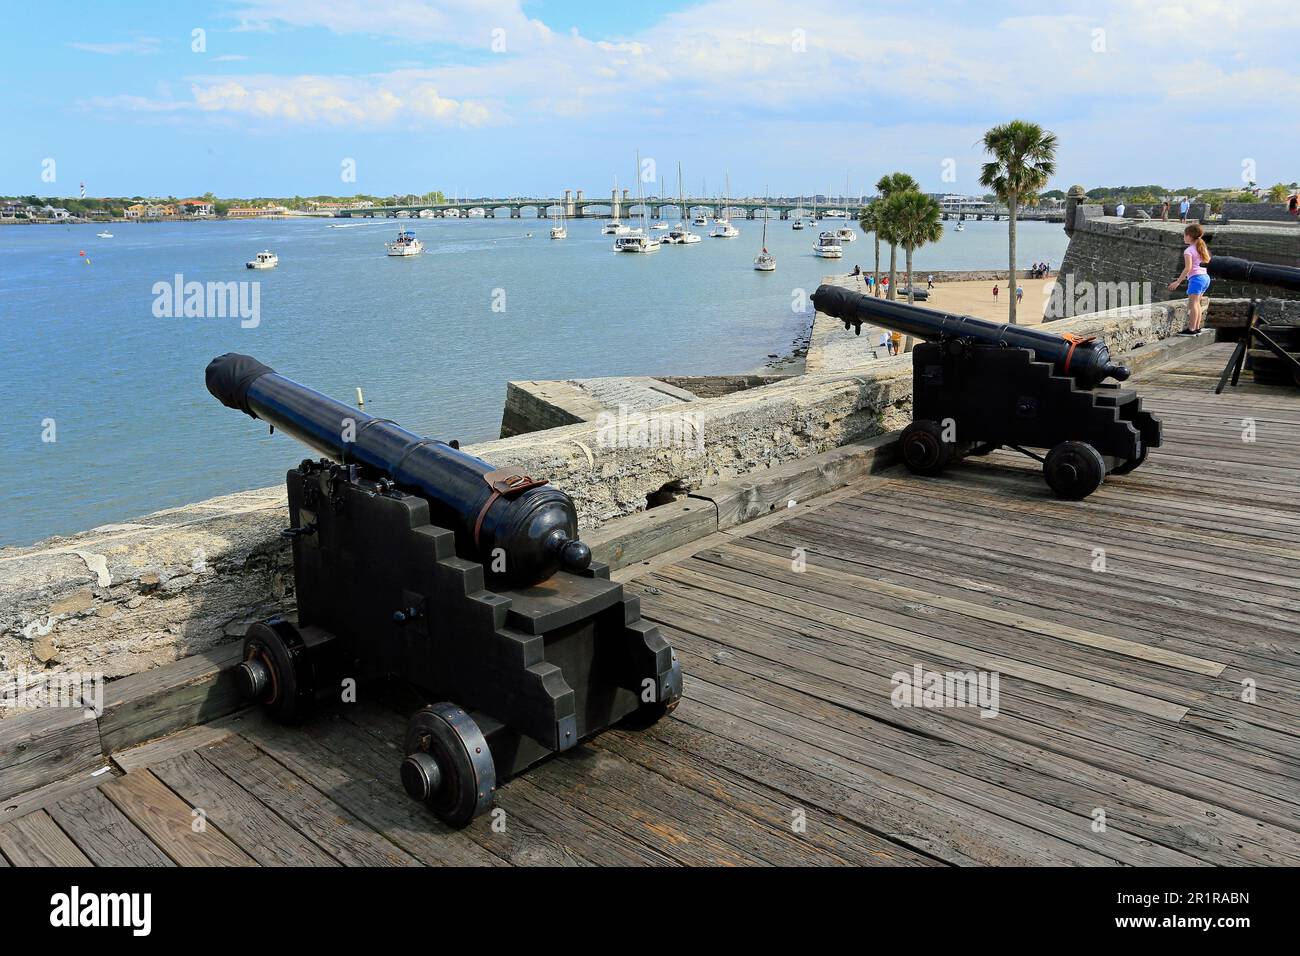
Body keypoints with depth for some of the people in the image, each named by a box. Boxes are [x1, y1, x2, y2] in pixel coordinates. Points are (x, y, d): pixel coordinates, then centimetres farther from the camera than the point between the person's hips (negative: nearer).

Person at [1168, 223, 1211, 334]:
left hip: (1196, 278, -9)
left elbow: (1188, 268, -17)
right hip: (1205, 276, 9)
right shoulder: (1202, 247, 13)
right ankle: (1197, 328, 18)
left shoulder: (1188, 250, -10)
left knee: (1192, 303, -9)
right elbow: (1207, 260, 23)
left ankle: (1191, 329, -13)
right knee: (1196, 303, 17)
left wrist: (1177, 282, -17)